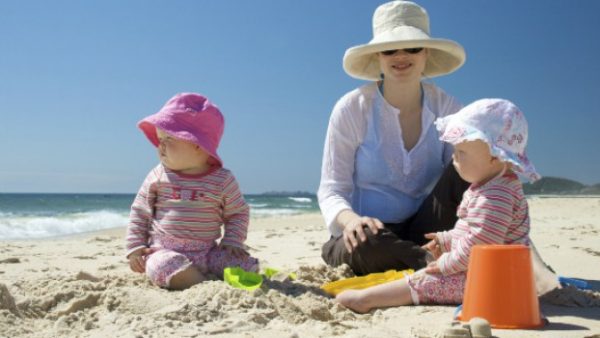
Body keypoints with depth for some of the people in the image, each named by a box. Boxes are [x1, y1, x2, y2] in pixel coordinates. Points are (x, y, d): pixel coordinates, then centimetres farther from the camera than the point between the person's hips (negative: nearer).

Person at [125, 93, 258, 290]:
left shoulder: (223, 180, 0)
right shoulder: (159, 176, 2)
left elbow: (238, 213, 11)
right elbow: (140, 212, 8)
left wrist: (233, 241, -4)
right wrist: (135, 248, 0)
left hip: (208, 253, 2)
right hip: (165, 251, -1)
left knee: (247, 265, -17)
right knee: (163, 266, -36)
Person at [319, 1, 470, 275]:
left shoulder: (447, 108, 0)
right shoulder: (352, 109, -8)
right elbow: (331, 190, -9)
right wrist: (350, 219, -33)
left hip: (424, 231, 3)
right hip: (371, 234, -2)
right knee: (368, 244, -39)